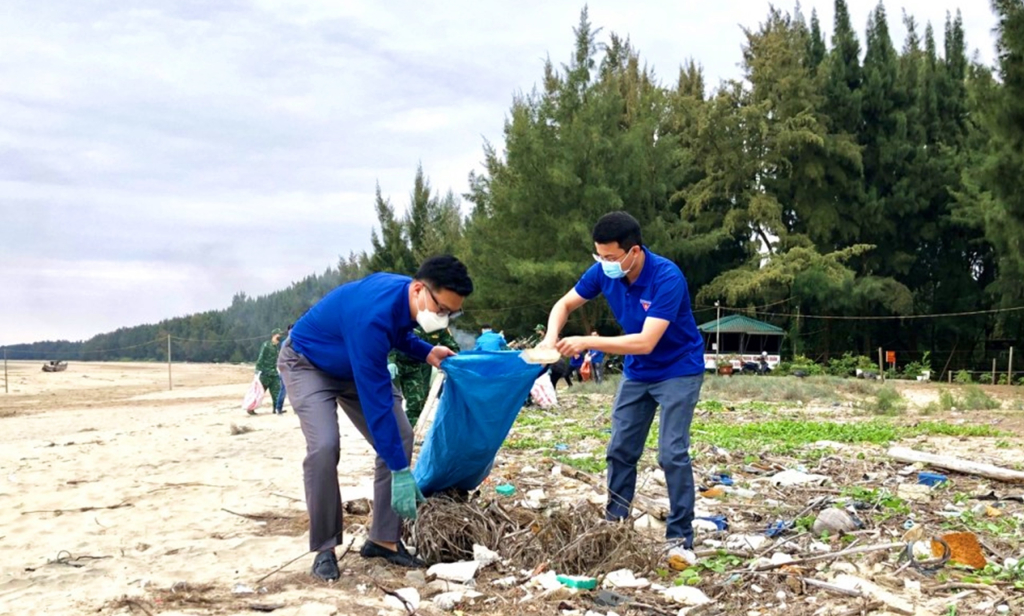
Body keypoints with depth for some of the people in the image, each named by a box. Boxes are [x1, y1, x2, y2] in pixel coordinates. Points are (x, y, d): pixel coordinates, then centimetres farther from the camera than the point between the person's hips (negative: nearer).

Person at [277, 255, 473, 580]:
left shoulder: (406, 298, -16)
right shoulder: (373, 315, -41)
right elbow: (376, 401, -40)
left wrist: (426, 352, -11)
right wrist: (401, 472, -37)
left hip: (357, 367, 8)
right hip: (307, 363, -8)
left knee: (400, 437, -6)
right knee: (324, 446, -27)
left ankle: (383, 539, 1)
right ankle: (324, 549, -11)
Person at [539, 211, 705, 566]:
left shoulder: (667, 278, -30)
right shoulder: (604, 272, -13)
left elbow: (646, 342, -35)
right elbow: (564, 305, 0)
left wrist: (588, 343, -36)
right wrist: (552, 338, -20)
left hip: (678, 371, -6)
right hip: (637, 372, 6)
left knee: (672, 453, -12)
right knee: (620, 450, 6)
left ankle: (680, 538, -3)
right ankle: (614, 524, 17)